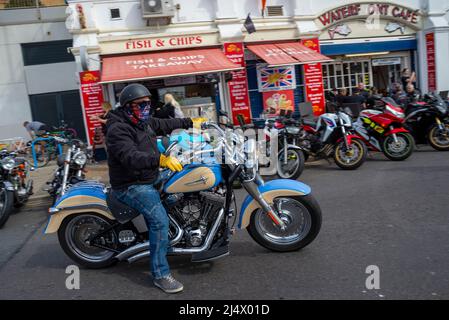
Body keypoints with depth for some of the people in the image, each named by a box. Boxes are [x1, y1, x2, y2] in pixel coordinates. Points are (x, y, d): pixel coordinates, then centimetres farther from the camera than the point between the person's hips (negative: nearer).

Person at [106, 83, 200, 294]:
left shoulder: (143, 122, 8)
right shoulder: (117, 129, -21)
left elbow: (164, 125, 24)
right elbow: (131, 158, -36)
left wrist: (189, 123, 28)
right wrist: (160, 159, -48)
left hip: (149, 179, 10)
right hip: (131, 186, -10)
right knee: (160, 220, -26)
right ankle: (160, 275, -15)